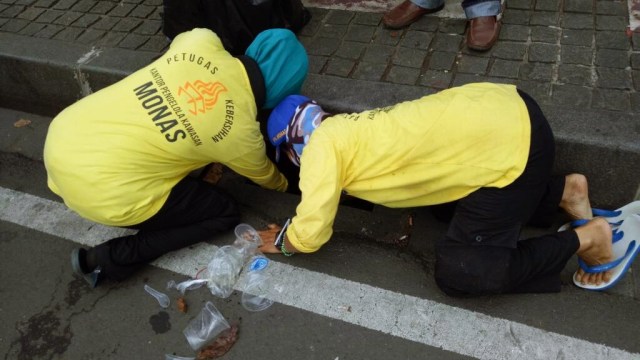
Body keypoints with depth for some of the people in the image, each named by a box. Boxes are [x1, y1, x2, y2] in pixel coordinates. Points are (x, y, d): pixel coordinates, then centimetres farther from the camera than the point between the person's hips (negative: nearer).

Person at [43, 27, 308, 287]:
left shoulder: (201, 41, -2)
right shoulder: (241, 131, -10)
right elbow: (264, 175, 13)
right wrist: (284, 185, 37)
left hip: (62, 136, 7)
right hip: (103, 193, -6)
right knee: (225, 213, 9)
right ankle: (106, 260, 5)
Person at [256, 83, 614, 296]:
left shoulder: (322, 144, -9)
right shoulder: (350, 129, 15)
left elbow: (310, 232, -11)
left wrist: (283, 242, 11)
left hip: (512, 147, -9)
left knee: (458, 273, 0)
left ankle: (586, 238, 7)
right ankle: (565, 189, 25)